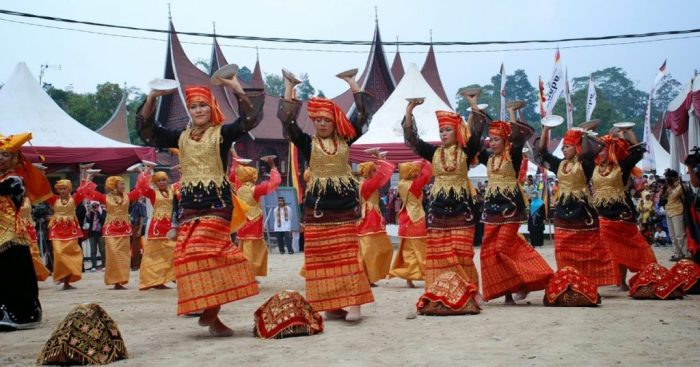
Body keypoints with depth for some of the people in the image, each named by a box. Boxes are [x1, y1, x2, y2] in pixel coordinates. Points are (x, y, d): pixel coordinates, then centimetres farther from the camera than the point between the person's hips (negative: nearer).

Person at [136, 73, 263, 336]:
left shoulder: (222, 133, 2)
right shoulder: (181, 137, 13)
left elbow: (249, 119, -12)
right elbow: (146, 129, 13)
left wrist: (237, 90, -21)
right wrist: (152, 98, 2)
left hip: (217, 201, -5)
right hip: (188, 203, 5)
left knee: (208, 254, -16)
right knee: (190, 256, -1)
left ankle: (210, 311, -10)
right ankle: (211, 314, 5)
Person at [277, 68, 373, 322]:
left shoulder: (345, 140, 6)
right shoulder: (308, 143, 3)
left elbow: (363, 114, 4)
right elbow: (287, 120, -7)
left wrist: (352, 82, 3)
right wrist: (289, 87, -9)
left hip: (345, 204, 0)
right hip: (318, 205, 0)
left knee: (348, 254, -4)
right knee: (322, 257, 0)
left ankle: (353, 302, -6)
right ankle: (332, 304, 8)